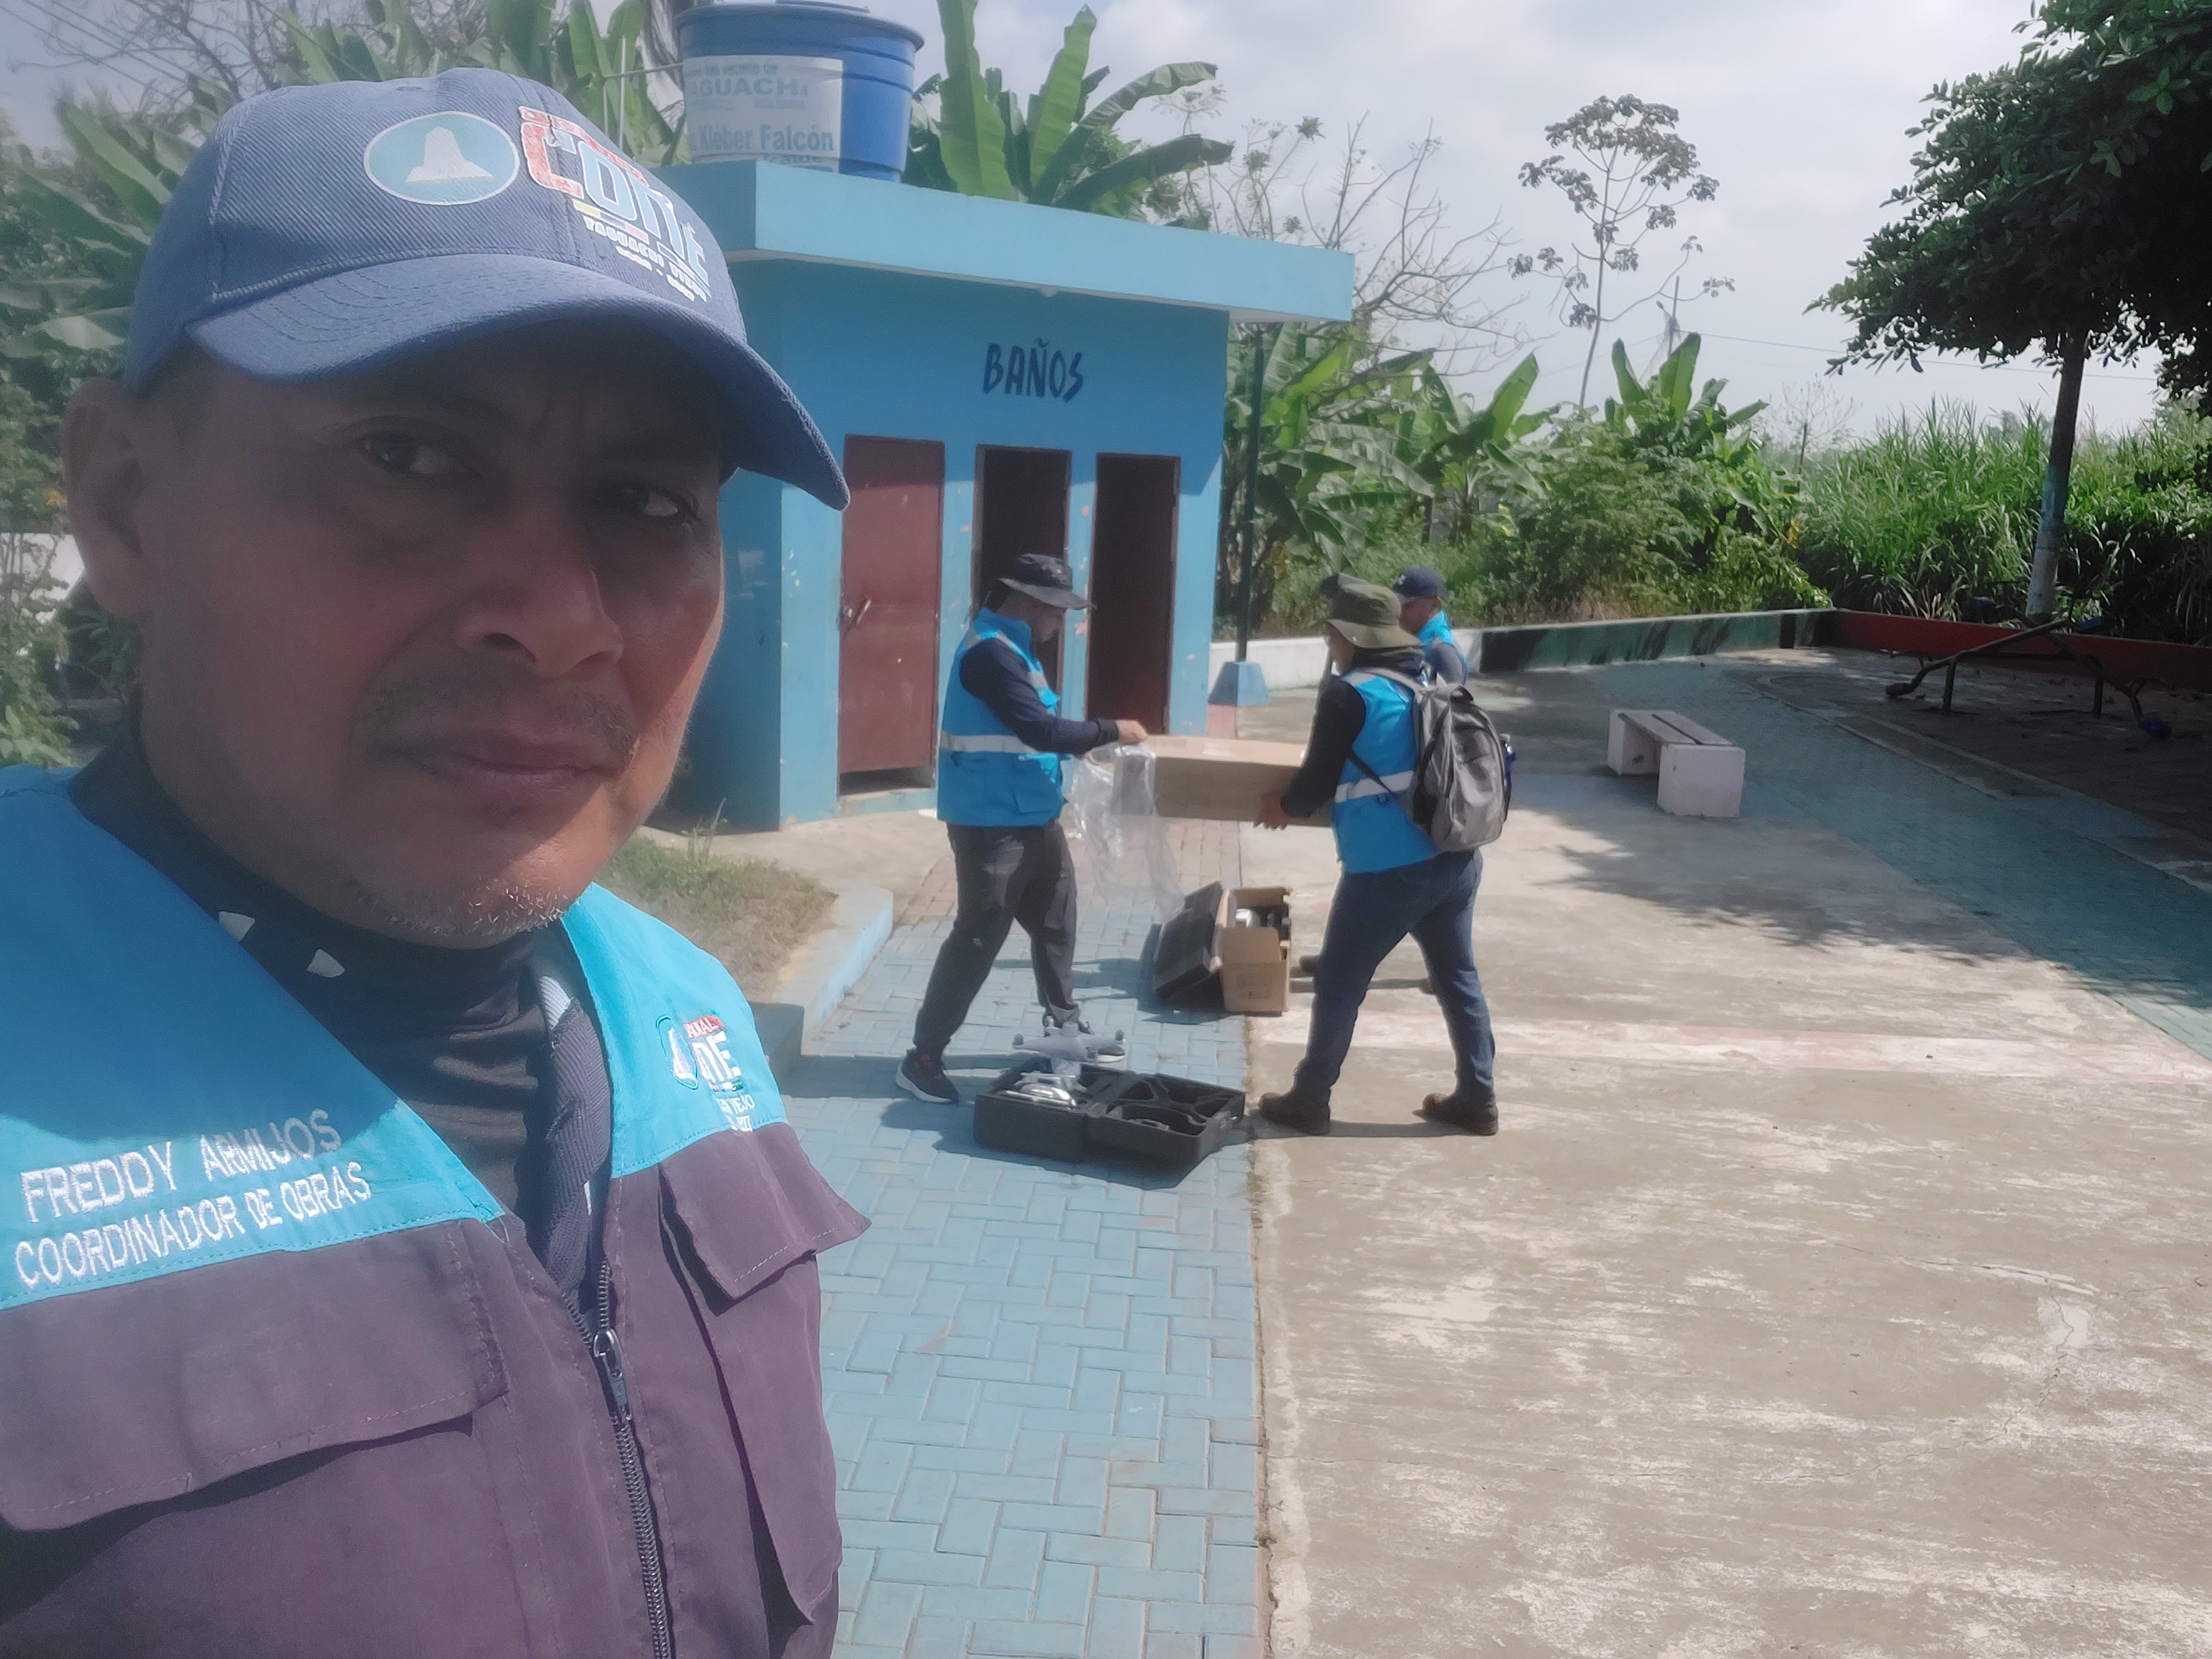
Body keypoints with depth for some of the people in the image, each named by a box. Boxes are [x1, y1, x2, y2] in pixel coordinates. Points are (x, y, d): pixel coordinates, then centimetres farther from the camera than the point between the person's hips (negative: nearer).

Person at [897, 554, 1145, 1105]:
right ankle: (923, 1058, 3)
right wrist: (1112, 730, -15)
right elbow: (1039, 730, -25)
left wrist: (1082, 745, 3)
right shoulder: (991, 653, -20)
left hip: (1031, 815, 10)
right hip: (992, 823, -10)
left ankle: (1063, 1027, 36)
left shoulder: (1011, 648, 13)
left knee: (1055, 920, 19)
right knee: (978, 937, -6)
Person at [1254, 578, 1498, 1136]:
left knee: (1339, 984, 6)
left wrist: (1284, 805, 14)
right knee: (1458, 978, 16)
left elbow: (1317, 781, -8)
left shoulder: (1350, 694, -11)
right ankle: (1478, 1100, 22)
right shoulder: (1431, 682, 11)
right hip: (1457, 859, 7)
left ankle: (1308, 1101, 15)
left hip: (1387, 869, -7)